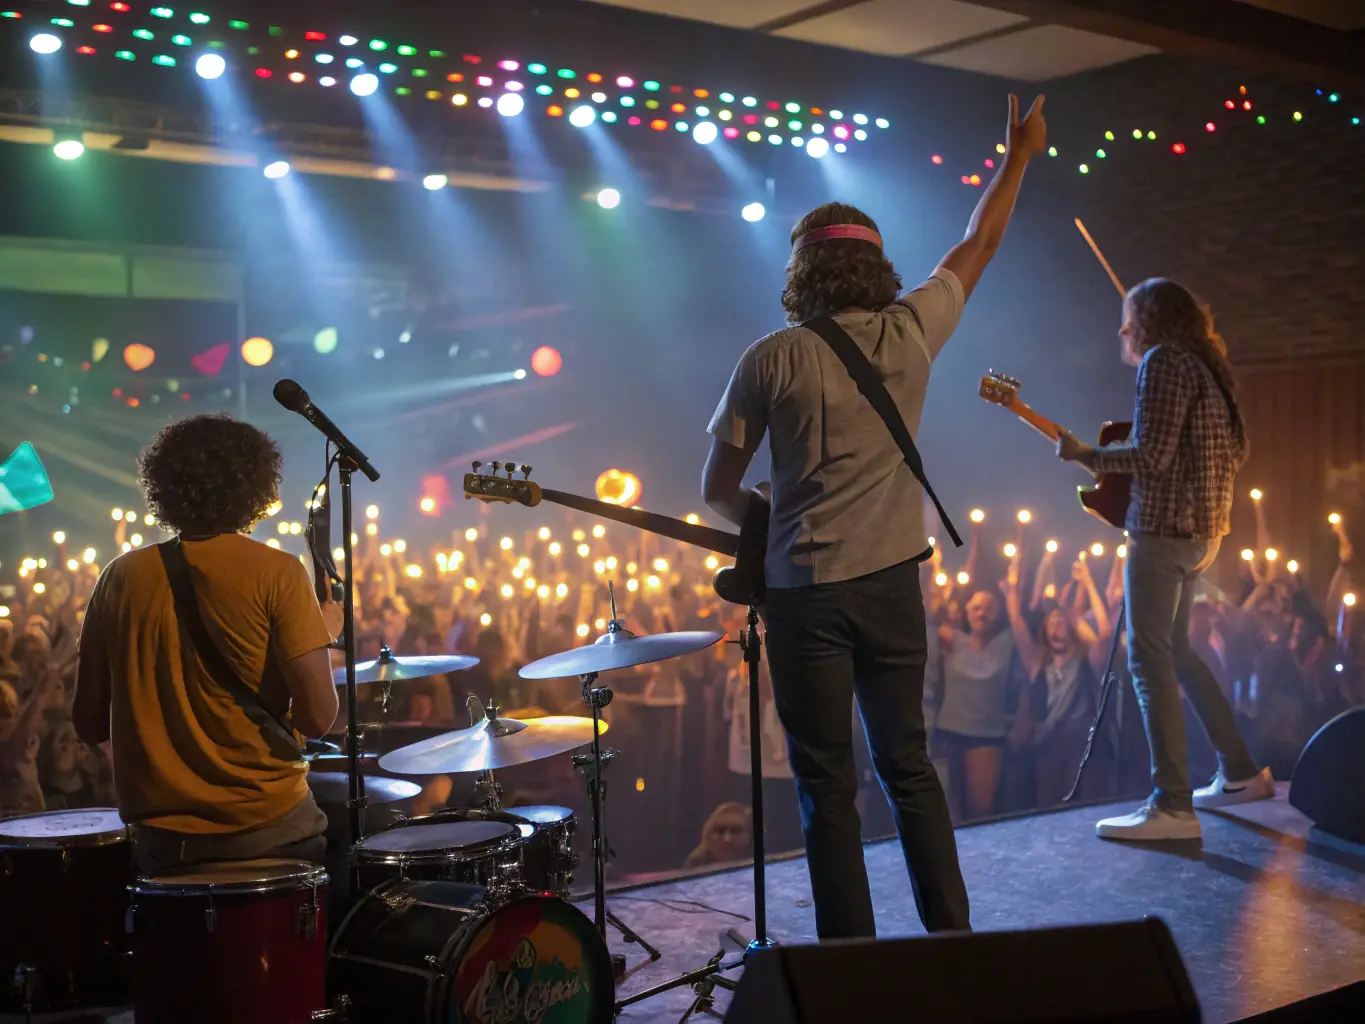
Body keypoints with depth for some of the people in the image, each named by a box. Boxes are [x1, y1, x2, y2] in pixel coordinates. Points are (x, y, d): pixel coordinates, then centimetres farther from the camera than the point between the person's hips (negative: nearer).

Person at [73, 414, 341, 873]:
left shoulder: (120, 578, 1)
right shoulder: (277, 573, -10)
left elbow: (90, 723, 6)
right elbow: (317, 716, -15)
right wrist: (322, 635, 4)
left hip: (161, 837, 4)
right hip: (269, 829, -4)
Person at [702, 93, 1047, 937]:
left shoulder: (773, 359, -6)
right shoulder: (911, 333, 1)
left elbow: (719, 490, -1)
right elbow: (980, 243, 18)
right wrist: (1023, 153, 31)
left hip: (806, 591, -3)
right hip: (892, 583, 3)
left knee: (829, 786, 4)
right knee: (909, 765, 16)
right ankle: (953, 934, 20)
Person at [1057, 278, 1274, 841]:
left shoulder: (1163, 361, -12)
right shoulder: (1205, 364, 17)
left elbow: (1150, 457, -20)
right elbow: (1235, 451, 20)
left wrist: (1083, 454, -7)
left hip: (1164, 528, -10)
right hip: (1200, 529, 10)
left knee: (1149, 659, -10)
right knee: (1175, 650, 20)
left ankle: (1173, 806, -12)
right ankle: (1241, 772, 23)